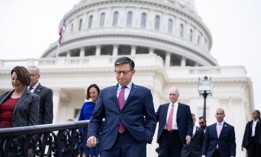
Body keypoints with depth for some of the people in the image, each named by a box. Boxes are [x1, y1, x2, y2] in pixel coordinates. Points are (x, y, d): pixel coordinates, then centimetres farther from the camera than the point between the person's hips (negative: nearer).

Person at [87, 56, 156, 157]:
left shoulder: (144, 92, 12)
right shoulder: (105, 92, 18)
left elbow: (151, 118, 10)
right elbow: (96, 118, 16)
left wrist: (147, 136, -6)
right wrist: (92, 135, -2)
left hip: (135, 141, -1)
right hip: (109, 141, 2)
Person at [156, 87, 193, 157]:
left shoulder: (185, 107, 8)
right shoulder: (162, 107, 16)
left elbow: (189, 123, 3)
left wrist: (189, 134, -12)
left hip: (177, 137, -1)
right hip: (164, 135, 2)